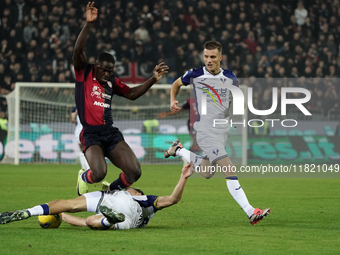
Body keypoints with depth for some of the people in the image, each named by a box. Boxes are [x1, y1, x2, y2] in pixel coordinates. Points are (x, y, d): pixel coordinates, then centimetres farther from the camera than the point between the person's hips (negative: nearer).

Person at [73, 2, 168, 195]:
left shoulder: (112, 81, 17)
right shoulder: (84, 73, 1)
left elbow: (132, 94, 25)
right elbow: (78, 51, -13)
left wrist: (153, 80, 14)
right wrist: (89, 24, -24)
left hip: (111, 133, 5)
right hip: (91, 134, -5)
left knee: (134, 171, -12)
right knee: (98, 173, -27)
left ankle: (113, 192, 19)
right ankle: (84, 178, 12)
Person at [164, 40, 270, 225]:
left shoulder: (230, 78, 3)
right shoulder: (195, 75, -4)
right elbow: (176, 84, 15)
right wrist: (173, 101, -3)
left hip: (223, 130, 6)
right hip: (206, 131, -6)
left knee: (206, 173, 17)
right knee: (229, 170, -18)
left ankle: (179, 150, 39)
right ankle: (250, 212, -21)